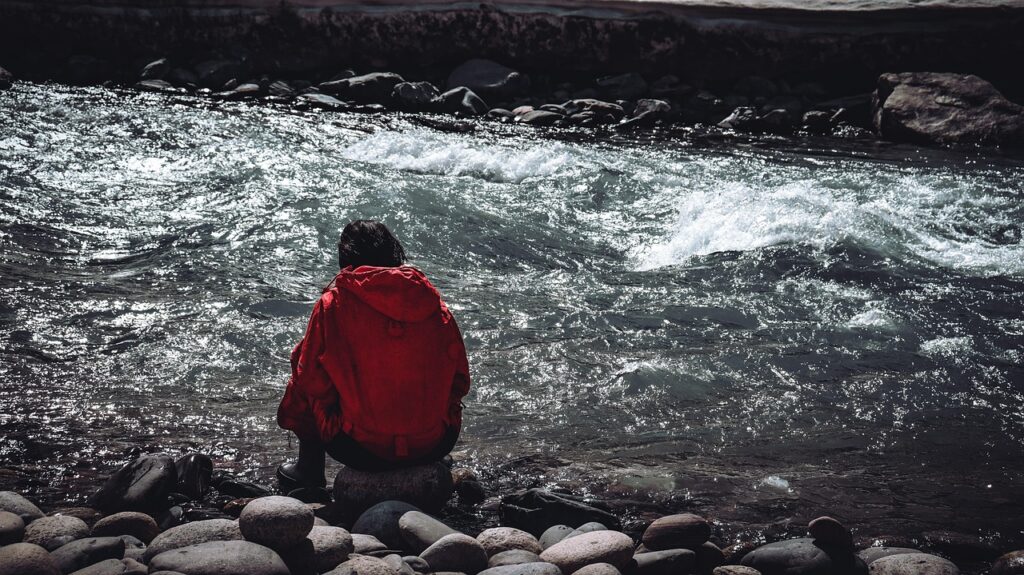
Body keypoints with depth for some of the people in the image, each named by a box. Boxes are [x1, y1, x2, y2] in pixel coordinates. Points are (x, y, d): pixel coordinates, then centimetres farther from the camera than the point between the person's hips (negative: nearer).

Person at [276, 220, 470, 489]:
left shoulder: (333, 303, -7)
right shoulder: (431, 300, 0)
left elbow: (312, 381, -2)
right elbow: (460, 381, 6)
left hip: (363, 451, -3)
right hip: (436, 446, 3)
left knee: (301, 381, 21)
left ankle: (309, 470, 37)